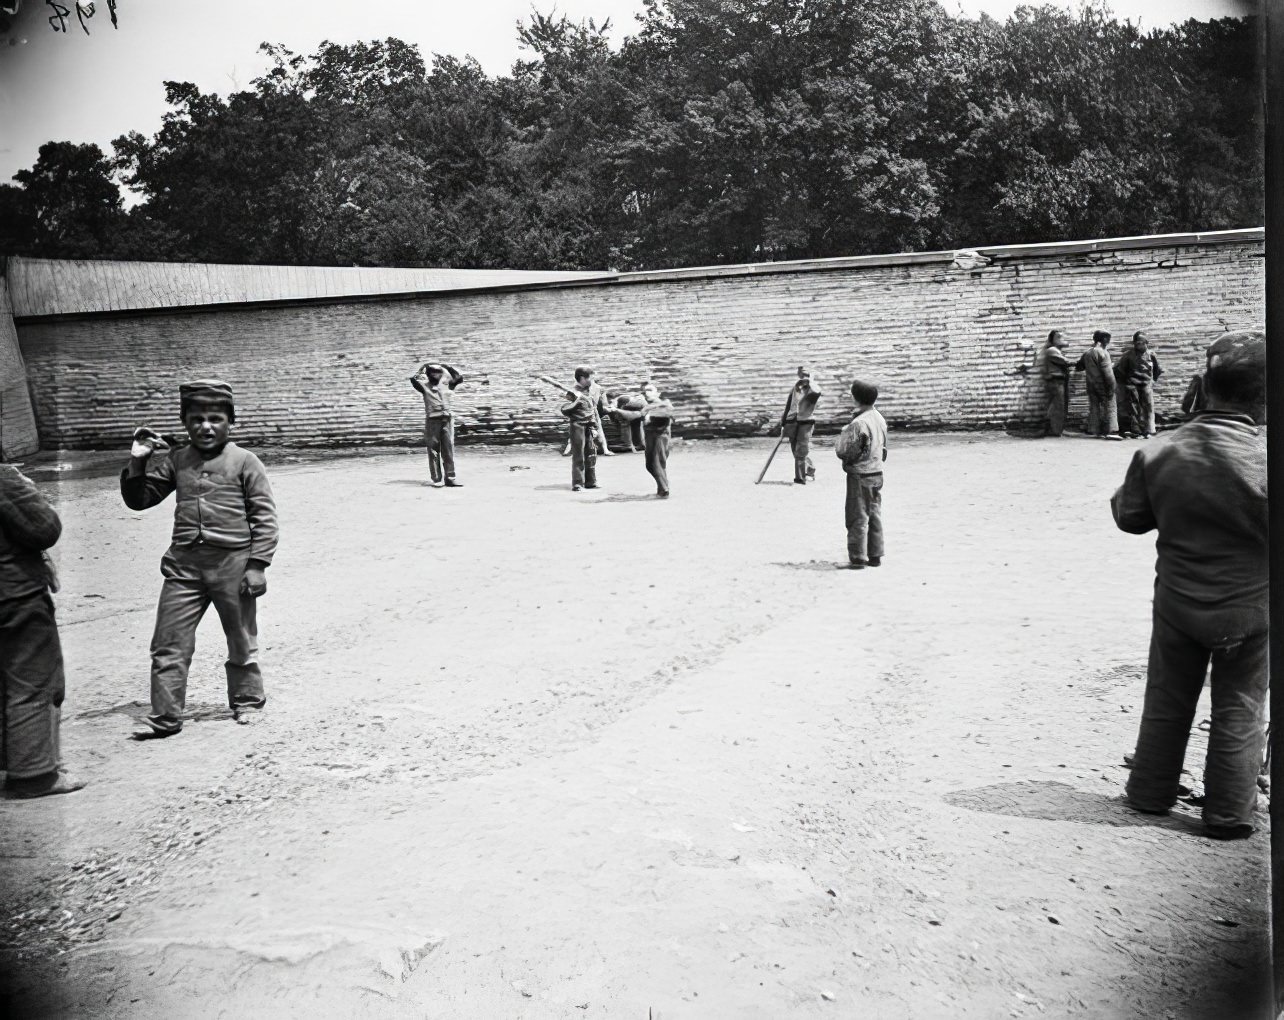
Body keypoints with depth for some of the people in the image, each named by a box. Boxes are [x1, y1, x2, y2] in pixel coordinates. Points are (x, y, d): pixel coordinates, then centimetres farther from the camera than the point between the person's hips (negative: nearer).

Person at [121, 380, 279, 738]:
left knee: (241, 641, 12)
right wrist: (138, 463, -1)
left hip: (233, 563, -3)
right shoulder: (176, 461, 10)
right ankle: (164, 717, 11)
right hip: (184, 564, 4)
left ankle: (247, 702, 31)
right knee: (169, 644, 2)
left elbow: (265, 516, -4)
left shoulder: (244, 461, -2)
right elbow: (139, 500, 16)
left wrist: (258, 565, -10)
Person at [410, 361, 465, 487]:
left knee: (449, 450, 2)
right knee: (434, 450, -1)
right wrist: (423, 368, 2)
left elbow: (459, 378, 17)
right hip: (433, 420, -3)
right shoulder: (425, 387, 5)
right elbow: (413, 379, -9)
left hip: (447, 420, 3)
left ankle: (450, 478, 4)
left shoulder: (447, 386, 16)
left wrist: (448, 367, 14)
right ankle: (437, 479, 3)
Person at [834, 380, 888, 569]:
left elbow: (843, 452, -17)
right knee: (875, 515, 13)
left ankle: (858, 558, 2)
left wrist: (842, 436, -1)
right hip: (877, 473, 8)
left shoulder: (858, 423, -20)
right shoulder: (880, 419, 7)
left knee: (858, 518, -1)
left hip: (859, 475, -8)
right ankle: (875, 555, 19)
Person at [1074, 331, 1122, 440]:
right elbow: (1107, 372, -16)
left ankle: (1093, 430, 11)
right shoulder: (1103, 353, -12)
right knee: (1109, 407, -3)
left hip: (1091, 385, 6)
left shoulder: (1086, 354, 8)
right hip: (1102, 385, -6)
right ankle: (1111, 431, -10)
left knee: (1094, 407, 11)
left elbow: (1079, 366, 22)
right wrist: (1111, 386, -14)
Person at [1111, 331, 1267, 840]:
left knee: (1167, 703, 20)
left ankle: (1150, 793, 34)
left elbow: (1129, 517, -1)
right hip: (1249, 608, -3)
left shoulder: (1157, 454, -14)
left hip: (1177, 604, 3)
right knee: (1238, 713, 15)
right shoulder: (1263, 459, -24)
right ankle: (1228, 813, 26)